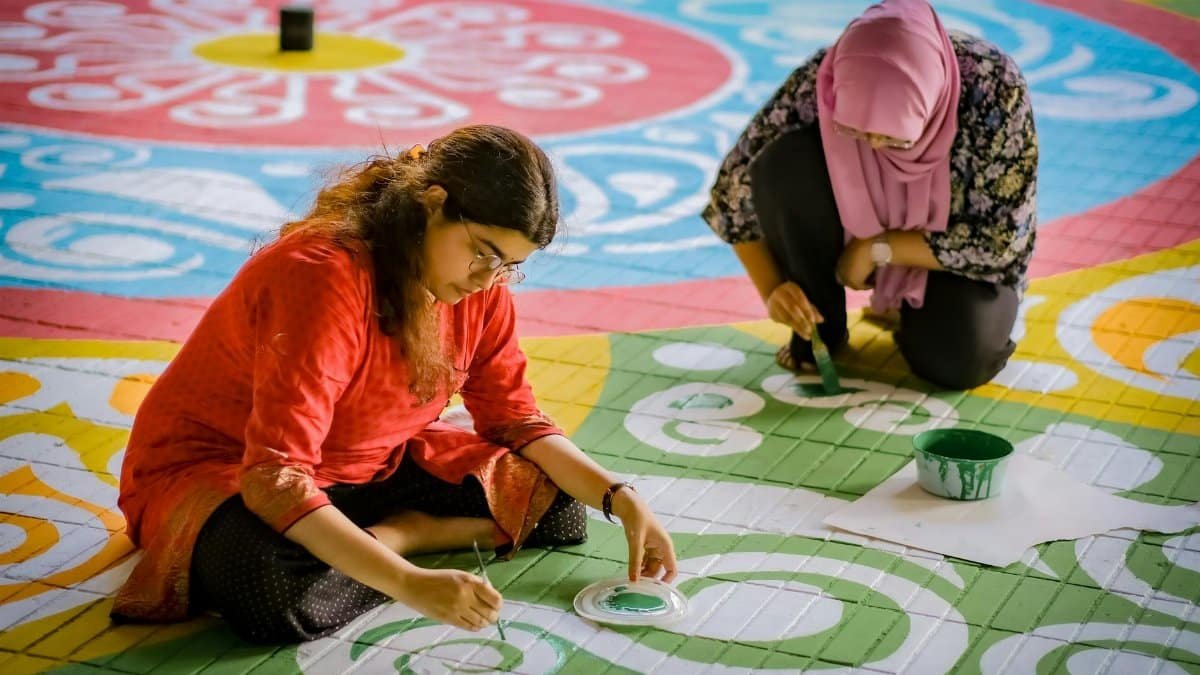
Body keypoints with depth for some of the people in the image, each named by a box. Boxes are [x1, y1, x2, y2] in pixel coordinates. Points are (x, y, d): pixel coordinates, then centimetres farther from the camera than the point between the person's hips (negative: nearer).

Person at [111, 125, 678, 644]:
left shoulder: (481, 286, -8)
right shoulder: (324, 278, -33)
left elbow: (514, 420, 3)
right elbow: (275, 479, -38)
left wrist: (621, 500, -12)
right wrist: (411, 585, -47)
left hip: (370, 469, 7)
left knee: (559, 504, -5)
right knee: (273, 591, -42)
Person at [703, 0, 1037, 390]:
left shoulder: (994, 87, -32)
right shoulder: (815, 87, -28)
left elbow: (1000, 239, -24)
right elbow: (735, 190, -13)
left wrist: (875, 248, -27)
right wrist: (771, 290, -25)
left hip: (955, 252, -1)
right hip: (857, 233, 2)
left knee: (955, 362, -30)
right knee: (782, 163, -28)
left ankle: (913, 309, 6)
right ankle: (821, 327, -8)